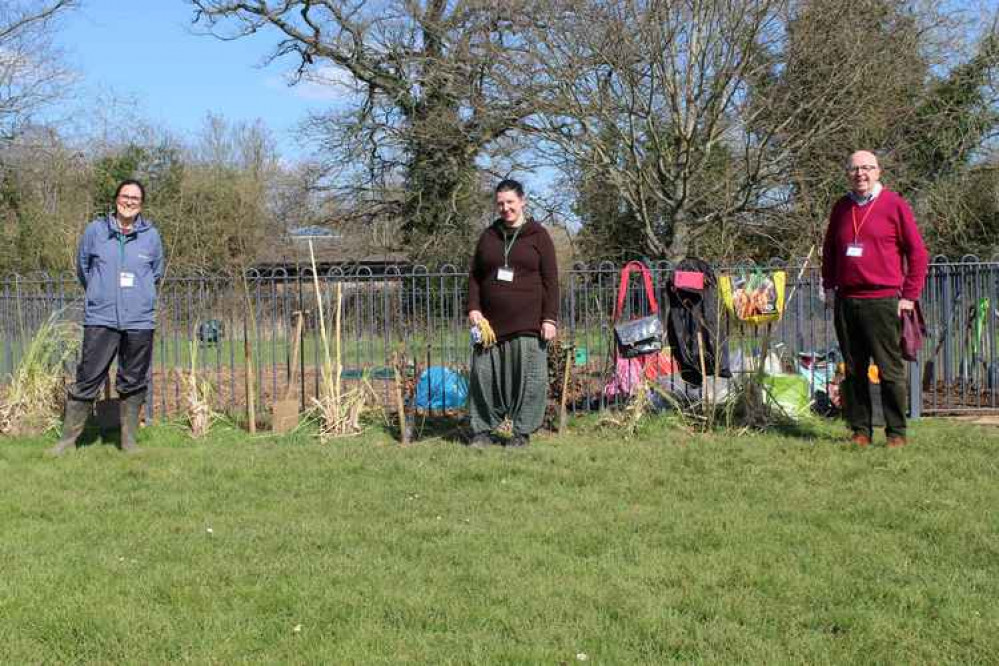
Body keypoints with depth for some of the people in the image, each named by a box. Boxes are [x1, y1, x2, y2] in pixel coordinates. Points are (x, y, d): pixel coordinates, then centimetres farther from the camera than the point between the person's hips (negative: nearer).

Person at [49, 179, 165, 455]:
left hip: (140, 321, 1)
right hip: (100, 319, -1)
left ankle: (128, 440, 17)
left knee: (133, 383, 8)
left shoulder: (151, 235, 5)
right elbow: (82, 268, 16)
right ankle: (68, 437, 6)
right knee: (87, 380, -2)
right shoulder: (95, 230, 2)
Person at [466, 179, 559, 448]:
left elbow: (550, 280, 1)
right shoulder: (488, 236, 13)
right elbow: (474, 276, 16)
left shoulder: (538, 236, 3)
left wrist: (550, 318, -6)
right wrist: (473, 308, 2)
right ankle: (482, 430, 14)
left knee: (528, 378, -1)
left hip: (527, 324, -3)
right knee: (485, 377, 4)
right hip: (491, 323, 3)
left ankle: (523, 432, 10)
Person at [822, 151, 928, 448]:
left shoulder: (894, 204, -1)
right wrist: (829, 287, 13)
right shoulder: (841, 208, 13)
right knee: (853, 370, 7)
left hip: (883, 300, -5)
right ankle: (860, 430, 15)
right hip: (845, 301, 5)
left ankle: (896, 433, 5)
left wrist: (910, 295, -3)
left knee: (890, 370, -2)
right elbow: (828, 251, 23)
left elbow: (917, 251, 0)